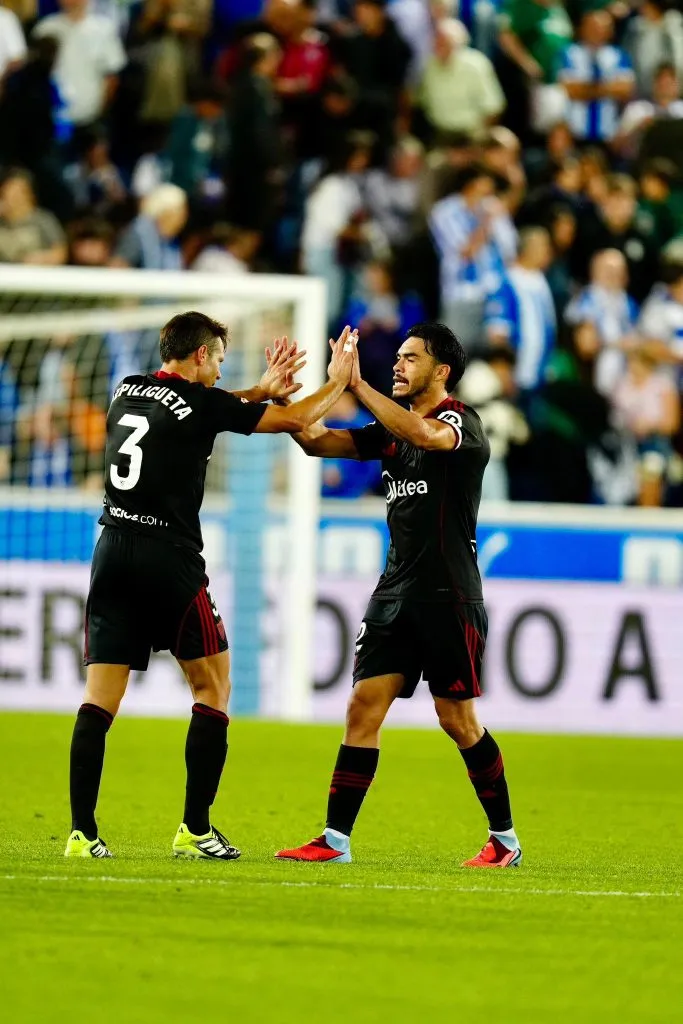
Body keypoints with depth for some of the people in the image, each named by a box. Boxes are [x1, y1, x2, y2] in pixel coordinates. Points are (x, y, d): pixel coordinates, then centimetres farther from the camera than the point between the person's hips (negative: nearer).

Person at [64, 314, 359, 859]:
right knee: (213, 686, 8)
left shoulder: (128, 393, 12)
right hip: (169, 560, -5)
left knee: (100, 697, 2)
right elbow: (296, 419, 2)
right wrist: (338, 381, 19)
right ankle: (196, 829, 4)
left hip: (112, 550, 6)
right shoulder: (200, 402, -5)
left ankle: (82, 832, -6)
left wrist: (261, 390, 34)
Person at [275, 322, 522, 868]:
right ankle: (335, 840, -4)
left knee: (458, 719, -1)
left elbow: (427, 434, -31)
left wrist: (359, 386, -30)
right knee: (364, 706, -2)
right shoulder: (392, 429, 14)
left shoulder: (461, 421, -8)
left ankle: (504, 838, 14)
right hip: (396, 593, 7)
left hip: (448, 596, -7)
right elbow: (318, 441, 13)